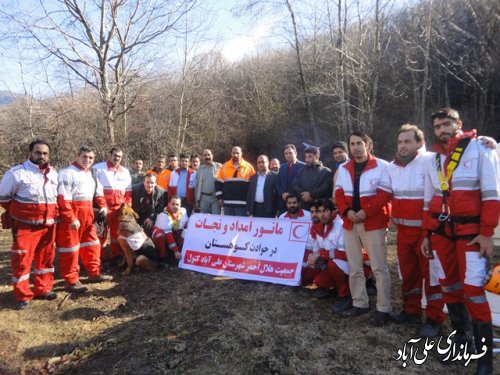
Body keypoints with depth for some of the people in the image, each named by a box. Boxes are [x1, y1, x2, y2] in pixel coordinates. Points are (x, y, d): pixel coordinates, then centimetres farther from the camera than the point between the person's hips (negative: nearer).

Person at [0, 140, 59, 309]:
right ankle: (23, 295, 14)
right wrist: (18, 212, 4)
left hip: (48, 224, 5)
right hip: (25, 225, -5)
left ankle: (43, 289, 27)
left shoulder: (54, 173, 7)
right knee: (22, 260, 0)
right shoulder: (17, 172, -10)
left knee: (46, 258, 13)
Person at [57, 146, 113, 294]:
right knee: (70, 248, 1)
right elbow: (63, 198, -18)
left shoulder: (90, 173, 16)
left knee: (92, 244, 15)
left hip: (87, 214, 9)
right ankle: (71, 281, 10)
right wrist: (72, 218, -22)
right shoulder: (67, 172, -12)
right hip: (71, 215, -9)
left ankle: (94, 273, 28)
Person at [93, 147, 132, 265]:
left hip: (120, 209, 4)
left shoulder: (125, 171, 13)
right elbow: (97, 189, -9)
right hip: (103, 208, -4)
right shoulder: (98, 168, -2)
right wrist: (103, 206, -15)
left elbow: (128, 191, 14)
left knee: (117, 234, 10)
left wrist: (127, 205, 3)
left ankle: (116, 258, 21)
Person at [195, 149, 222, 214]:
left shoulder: (219, 166, 1)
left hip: (216, 197, -4)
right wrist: (197, 200, 12)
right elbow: (197, 186, 17)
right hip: (204, 197, 4)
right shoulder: (200, 169, 14)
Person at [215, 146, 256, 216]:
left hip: (242, 204, -2)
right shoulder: (224, 166, 9)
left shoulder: (248, 167, 3)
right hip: (227, 203, 2)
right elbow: (218, 183, 11)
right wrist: (219, 197, 5)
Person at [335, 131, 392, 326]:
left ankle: (383, 309, 13)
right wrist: (347, 211, -9)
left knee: (379, 268, 1)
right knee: (354, 268, 14)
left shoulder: (381, 166, -6)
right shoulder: (343, 168, 13)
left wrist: (366, 212, -18)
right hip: (350, 223, 6)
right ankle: (359, 303, 27)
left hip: (373, 223, -6)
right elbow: (339, 193, 9)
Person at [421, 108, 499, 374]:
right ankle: (459, 334, 28)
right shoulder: (434, 160, 13)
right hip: (440, 230, 5)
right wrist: (426, 234, 13)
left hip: (470, 229, -5)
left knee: (472, 288, -8)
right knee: (449, 285, 12)